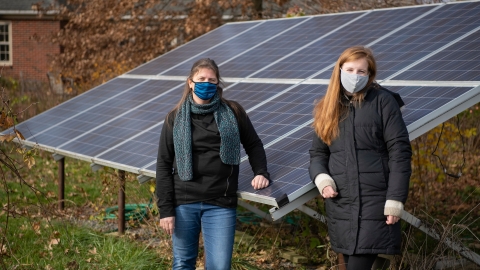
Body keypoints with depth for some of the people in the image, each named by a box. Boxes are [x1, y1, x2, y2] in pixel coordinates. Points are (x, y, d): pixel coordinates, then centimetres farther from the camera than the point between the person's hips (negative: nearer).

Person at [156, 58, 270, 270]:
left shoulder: (233, 113, 3)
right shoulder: (175, 118, 3)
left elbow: (253, 145, 16)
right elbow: (164, 165, 2)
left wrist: (261, 173, -2)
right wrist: (165, 209, -4)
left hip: (221, 205, -1)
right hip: (183, 203, 1)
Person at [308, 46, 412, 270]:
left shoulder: (383, 101, -3)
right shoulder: (328, 108, 12)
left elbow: (399, 152, -6)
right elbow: (318, 152, 14)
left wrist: (395, 200, -12)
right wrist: (322, 179, -8)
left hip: (374, 201, -5)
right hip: (340, 203, 5)